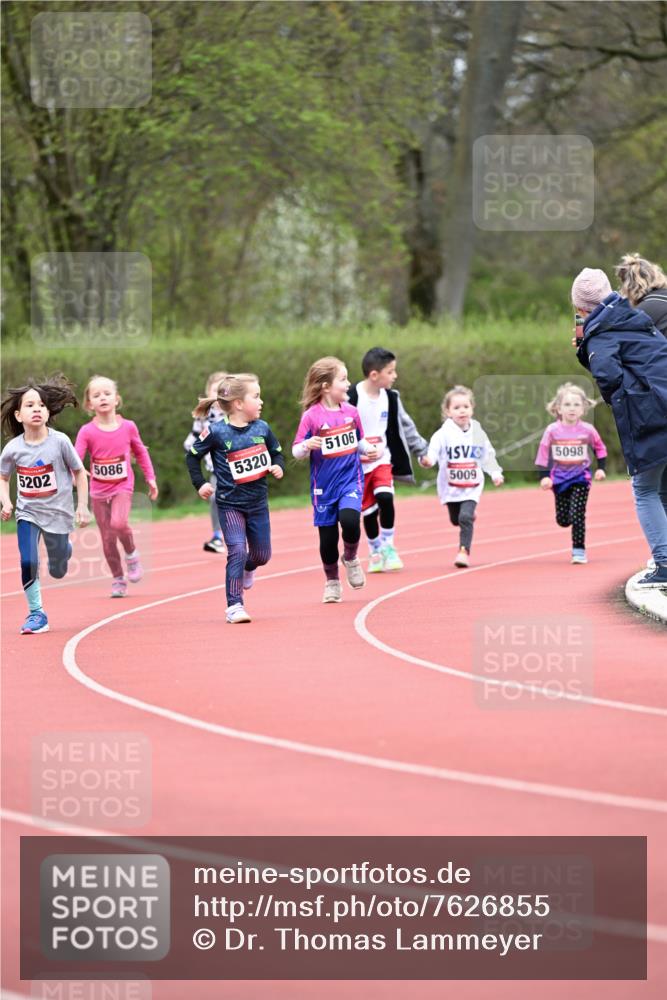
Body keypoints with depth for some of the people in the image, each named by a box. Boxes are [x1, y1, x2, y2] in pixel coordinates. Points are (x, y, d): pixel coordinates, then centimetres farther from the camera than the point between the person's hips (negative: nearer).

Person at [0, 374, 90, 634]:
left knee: (57, 572, 11)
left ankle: (64, 546, 48)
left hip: (57, 512, -1)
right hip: (27, 514, 1)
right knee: (28, 562, -16)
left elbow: (79, 472, -2)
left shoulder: (59, 441, -15)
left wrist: (82, 506, -3)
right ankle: (36, 613, 1)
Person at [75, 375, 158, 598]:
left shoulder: (128, 427, -3)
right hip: (98, 491, 1)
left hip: (123, 487, -1)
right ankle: (118, 580, 16)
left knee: (118, 523, -26)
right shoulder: (87, 432, -7)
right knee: (107, 538, 3)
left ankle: (131, 554, 3)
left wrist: (150, 478, 12)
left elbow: (141, 452, 11)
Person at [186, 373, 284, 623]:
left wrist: (278, 466, -7)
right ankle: (234, 605, -9)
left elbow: (277, 452, 13)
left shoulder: (262, 428, -2)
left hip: (258, 503, 4)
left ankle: (247, 568, 48)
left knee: (262, 554, 12)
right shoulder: (216, 432, -13)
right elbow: (192, 456, -1)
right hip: (230, 503, -4)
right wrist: (200, 483, -8)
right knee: (237, 550, -15)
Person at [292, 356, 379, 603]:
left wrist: (370, 450, -2)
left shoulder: (350, 412, 2)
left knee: (349, 520, -23)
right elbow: (296, 451, -9)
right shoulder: (312, 416, -11)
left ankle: (351, 558, 9)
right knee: (327, 536, 3)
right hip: (324, 485, -2)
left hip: (350, 479, 2)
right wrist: (307, 446, -31)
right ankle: (332, 583, 26)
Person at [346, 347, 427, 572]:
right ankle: (375, 554, 23)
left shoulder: (390, 397, 1)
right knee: (368, 510, 4)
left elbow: (405, 427, 13)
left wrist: (423, 450, 15)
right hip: (357, 465, -3)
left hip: (382, 459, 3)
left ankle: (388, 546, -4)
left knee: (385, 497, -20)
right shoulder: (352, 398, -16)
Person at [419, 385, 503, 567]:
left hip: (472, 486, 0)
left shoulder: (478, 432, 0)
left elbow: (488, 455, 12)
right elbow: (433, 449, -24)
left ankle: (464, 551, -10)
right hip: (450, 486, 0)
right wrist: (426, 460, -45)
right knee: (456, 519, 16)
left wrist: (495, 473, 4)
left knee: (465, 517, -17)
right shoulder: (444, 434, -10)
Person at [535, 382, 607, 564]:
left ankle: (579, 550, -2)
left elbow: (600, 448, 9)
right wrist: (543, 476, -7)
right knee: (562, 520, 5)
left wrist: (601, 468, 1)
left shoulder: (587, 430, -7)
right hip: (560, 478, 2)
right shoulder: (552, 430, -8)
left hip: (581, 477, -2)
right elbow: (543, 454, -2)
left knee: (577, 516, -12)